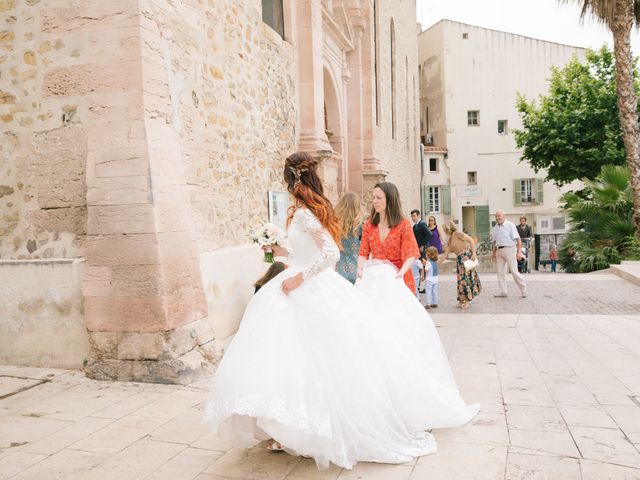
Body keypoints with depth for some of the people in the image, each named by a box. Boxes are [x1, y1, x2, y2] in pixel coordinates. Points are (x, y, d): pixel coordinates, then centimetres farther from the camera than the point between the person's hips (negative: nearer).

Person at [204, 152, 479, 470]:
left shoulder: (303, 213, -15)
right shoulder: (317, 208, 11)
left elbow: (331, 253, -25)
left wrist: (299, 277, -20)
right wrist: (282, 252, 31)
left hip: (311, 292, -9)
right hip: (313, 291, 9)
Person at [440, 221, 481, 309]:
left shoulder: (457, 234, -6)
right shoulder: (449, 240, 17)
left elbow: (471, 240, -11)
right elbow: (445, 255, 19)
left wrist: (474, 254, -18)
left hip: (466, 256, -8)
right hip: (459, 259, 8)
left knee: (466, 277, -5)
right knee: (461, 279, 10)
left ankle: (468, 300, 0)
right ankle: (462, 300, 17)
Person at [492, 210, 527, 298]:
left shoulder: (510, 225, -7)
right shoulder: (496, 227, 12)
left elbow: (518, 239, -11)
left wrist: (518, 251, -19)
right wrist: (494, 253, 19)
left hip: (509, 249, -6)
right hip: (499, 251, 7)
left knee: (514, 271, -5)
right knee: (500, 271, 4)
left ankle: (523, 288, 12)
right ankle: (503, 291, 9)